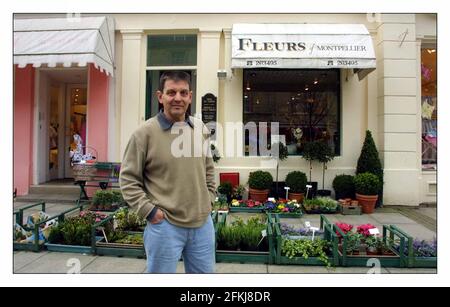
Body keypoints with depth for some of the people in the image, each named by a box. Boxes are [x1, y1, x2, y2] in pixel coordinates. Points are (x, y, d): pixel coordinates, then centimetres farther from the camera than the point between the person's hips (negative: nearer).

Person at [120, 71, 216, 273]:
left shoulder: (200, 129, 5)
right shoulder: (145, 132, -11)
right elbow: (128, 179, -7)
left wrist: (209, 200, 11)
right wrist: (149, 211, -12)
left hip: (203, 223, 5)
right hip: (165, 225, -5)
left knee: (205, 272, 20)